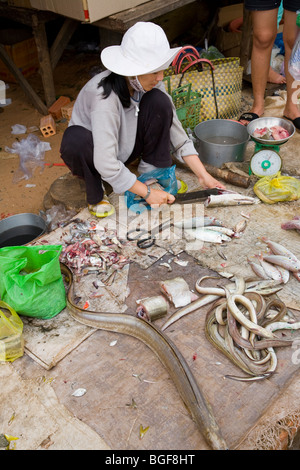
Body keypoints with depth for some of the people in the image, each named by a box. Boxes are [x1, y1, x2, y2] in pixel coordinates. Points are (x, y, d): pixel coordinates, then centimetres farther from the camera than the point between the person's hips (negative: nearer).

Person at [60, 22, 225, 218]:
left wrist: (203, 176, -17)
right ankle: (96, 195, -12)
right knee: (75, 138, -40)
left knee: (158, 102, -20)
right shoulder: (104, 97, -34)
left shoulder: (151, 85, -16)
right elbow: (106, 165, -37)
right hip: (93, 154, -4)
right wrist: (147, 193, -30)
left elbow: (178, 137, -10)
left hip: (126, 149, 4)